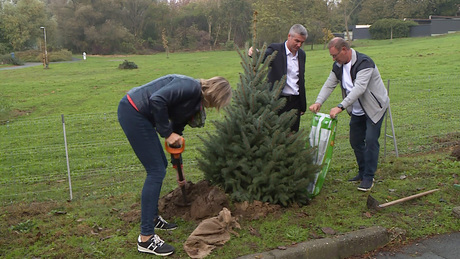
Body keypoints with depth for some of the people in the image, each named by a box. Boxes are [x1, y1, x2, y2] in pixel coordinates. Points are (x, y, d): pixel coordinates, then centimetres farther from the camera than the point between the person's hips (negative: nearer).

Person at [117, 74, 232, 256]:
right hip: (132, 112, -10)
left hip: (140, 115, 10)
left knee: (160, 165, 18)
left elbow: (177, 130, 24)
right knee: (156, 171, -7)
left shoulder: (193, 103, 16)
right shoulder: (191, 87, -12)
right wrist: (168, 133, -15)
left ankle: (152, 217, 32)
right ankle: (146, 239, -2)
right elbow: (157, 99, -26)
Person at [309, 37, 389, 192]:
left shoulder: (364, 63, -26)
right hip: (357, 111, 8)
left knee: (371, 140, -13)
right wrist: (318, 102, -16)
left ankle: (369, 177, -3)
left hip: (374, 107, -8)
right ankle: (362, 172, 26)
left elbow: (359, 88, -36)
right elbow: (329, 85, 2)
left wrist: (340, 107, -42)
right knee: (355, 141, 10)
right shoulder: (338, 66, 0)